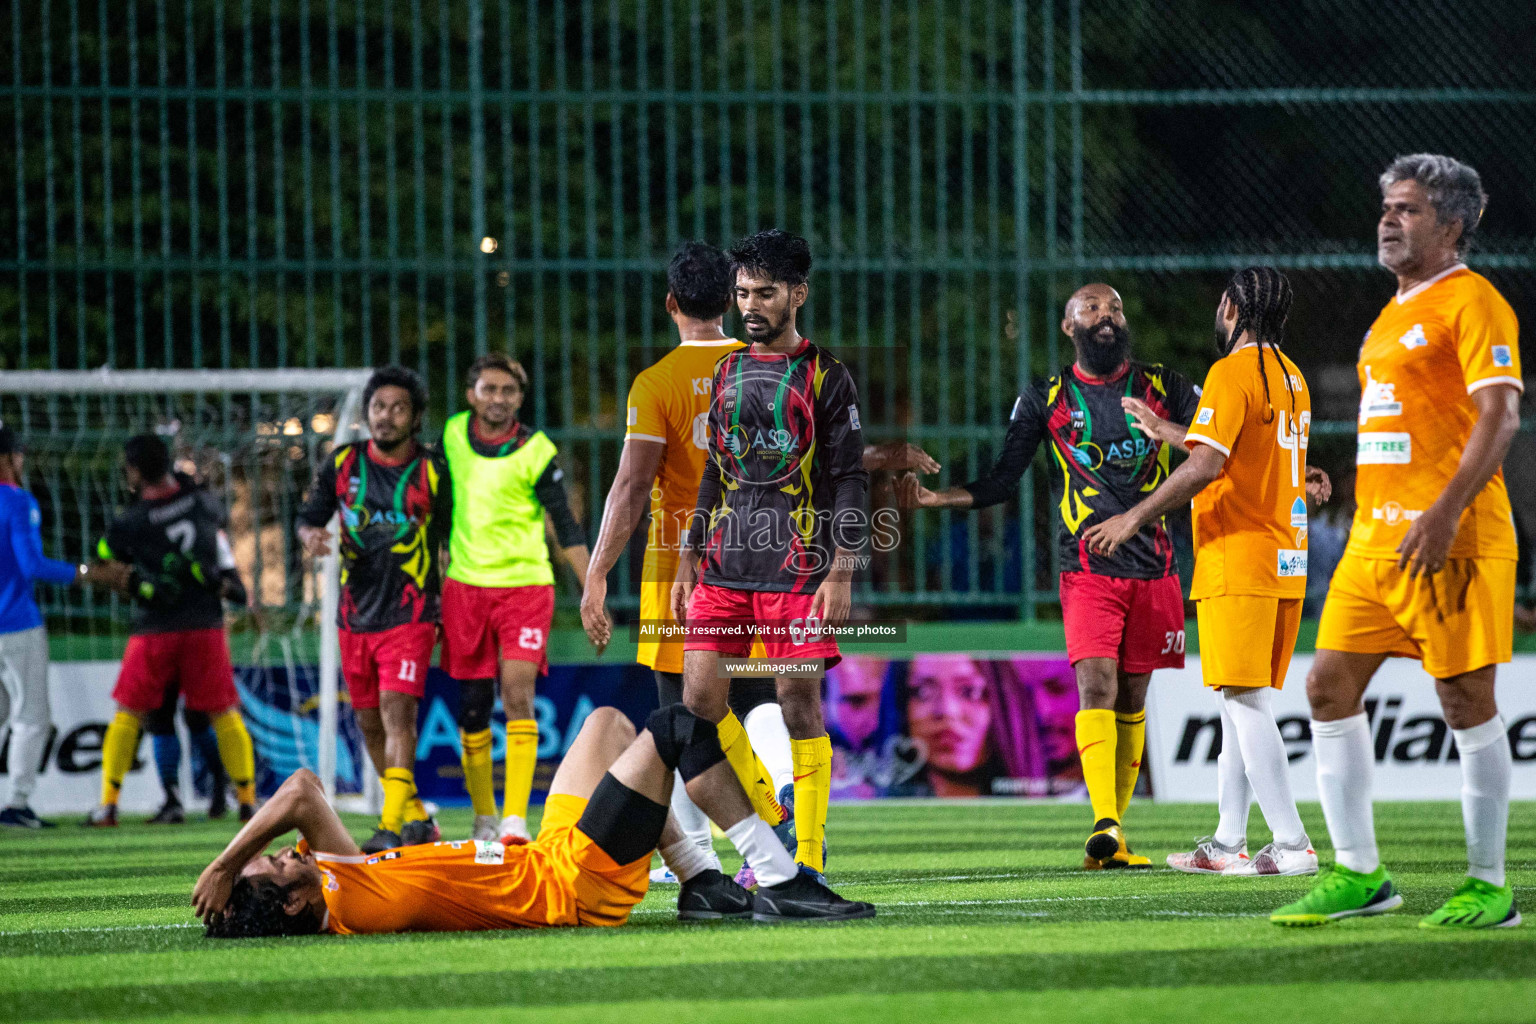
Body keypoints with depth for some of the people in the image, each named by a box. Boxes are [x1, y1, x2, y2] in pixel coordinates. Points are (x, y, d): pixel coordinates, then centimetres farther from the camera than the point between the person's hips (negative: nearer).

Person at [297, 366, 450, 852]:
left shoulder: (432, 470, -3)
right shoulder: (342, 464, 4)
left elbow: (453, 539, 5)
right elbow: (310, 516, 12)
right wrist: (311, 533, -13)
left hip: (411, 613, -4)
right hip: (356, 613, 4)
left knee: (397, 710, -19)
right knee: (370, 721, 10)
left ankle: (393, 825, -24)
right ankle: (416, 815, 27)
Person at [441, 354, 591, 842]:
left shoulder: (535, 451, -8)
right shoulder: (454, 434, 3)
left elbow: (566, 527, -3)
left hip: (525, 586, -3)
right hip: (465, 586, 4)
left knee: (518, 696, -16)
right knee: (473, 706, 5)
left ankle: (516, 817, -18)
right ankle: (483, 816, 18)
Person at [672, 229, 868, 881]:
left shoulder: (825, 376, 1)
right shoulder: (725, 374, 16)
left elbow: (850, 480, -2)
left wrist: (841, 571, -10)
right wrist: (687, 563, 13)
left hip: (798, 569, -5)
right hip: (723, 566, 5)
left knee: (799, 705, -5)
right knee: (699, 700, -4)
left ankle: (808, 857, 0)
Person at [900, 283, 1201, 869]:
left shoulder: (1164, 388, 9)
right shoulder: (1046, 400, 8)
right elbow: (1001, 483, 8)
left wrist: (1167, 432, -15)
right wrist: (936, 498, -7)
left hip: (1153, 570, 2)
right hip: (1087, 571, -2)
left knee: (1131, 700, 5)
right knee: (1096, 687, -18)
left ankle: (1114, 832, 13)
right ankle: (1105, 825, -28)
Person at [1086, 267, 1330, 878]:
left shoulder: (1233, 373, -11)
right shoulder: (1291, 377, 16)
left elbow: (1205, 466, -20)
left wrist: (1133, 519, -14)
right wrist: (1166, 432, 38)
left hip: (1238, 557, -9)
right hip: (1286, 559, 9)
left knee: (1246, 702, -10)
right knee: (1241, 702, 13)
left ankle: (1293, 844, -15)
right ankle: (1229, 843, 15)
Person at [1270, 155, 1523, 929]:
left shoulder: (1470, 301, -7)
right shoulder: (1394, 314, 20)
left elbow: (1499, 413, -16)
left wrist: (1446, 513, -25)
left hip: (1451, 540, -9)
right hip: (1375, 538, 9)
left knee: (1466, 701, -5)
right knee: (1329, 685, 2)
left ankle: (1488, 886, 2)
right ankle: (1358, 873, 7)